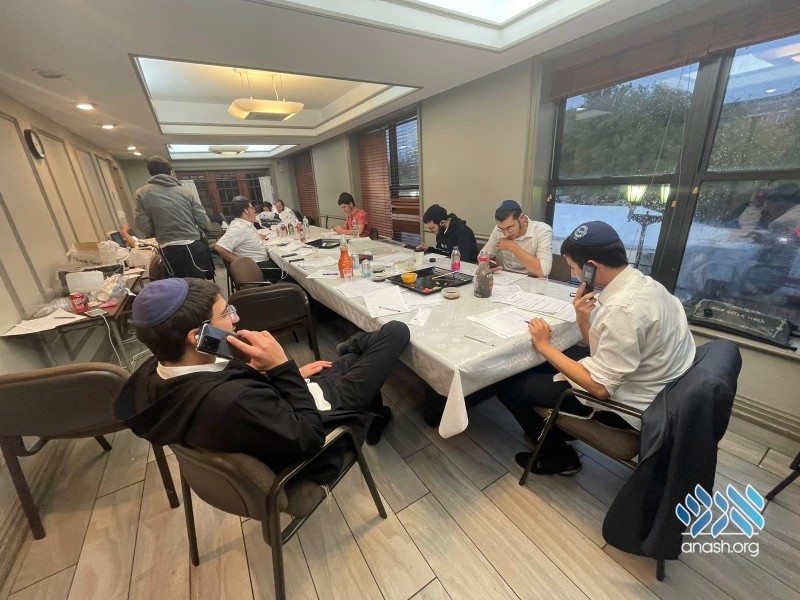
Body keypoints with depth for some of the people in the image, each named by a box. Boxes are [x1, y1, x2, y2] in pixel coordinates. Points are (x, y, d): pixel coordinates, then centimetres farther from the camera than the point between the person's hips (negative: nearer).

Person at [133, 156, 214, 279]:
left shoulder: (141, 193, 2)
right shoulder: (184, 191, 2)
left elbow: (144, 227, -3)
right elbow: (204, 222, 0)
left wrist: (160, 233, 18)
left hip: (169, 250, 0)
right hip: (193, 245, 0)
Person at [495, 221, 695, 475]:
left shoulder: (623, 309, -32)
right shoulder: (640, 283, -2)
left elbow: (600, 387, -26)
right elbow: (602, 348, 5)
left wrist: (544, 346, -20)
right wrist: (583, 318, -13)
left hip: (625, 404, -9)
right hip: (628, 377, 9)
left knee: (508, 384, -6)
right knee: (538, 362, 18)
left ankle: (558, 455, 16)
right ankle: (560, 424, 30)